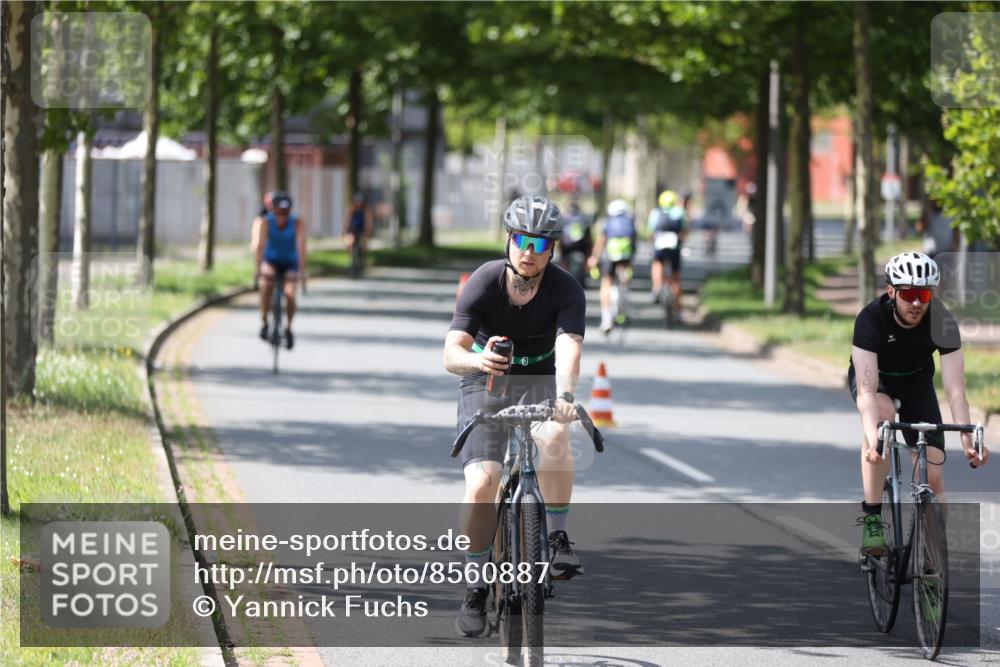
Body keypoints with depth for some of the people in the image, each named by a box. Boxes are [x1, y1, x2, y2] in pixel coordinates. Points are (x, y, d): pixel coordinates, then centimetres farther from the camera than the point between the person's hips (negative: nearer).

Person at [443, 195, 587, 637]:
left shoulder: (566, 290, -17)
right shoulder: (484, 282, -18)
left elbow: (569, 346, -34)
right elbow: (451, 354, -26)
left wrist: (564, 395, -54)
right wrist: (477, 359, -50)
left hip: (539, 382, 0)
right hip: (484, 385, 0)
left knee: (555, 435, -35)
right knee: (482, 484, -18)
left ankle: (557, 538, -20)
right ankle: (476, 587, 0)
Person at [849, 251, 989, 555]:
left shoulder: (943, 323, -28)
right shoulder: (871, 319, -34)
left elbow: (955, 390, -32)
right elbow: (867, 390, -41)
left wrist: (967, 440, -45)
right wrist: (873, 441, -56)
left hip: (917, 381, 2)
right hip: (875, 377, -2)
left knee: (932, 473, -12)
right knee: (883, 415, -36)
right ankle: (872, 518, -28)